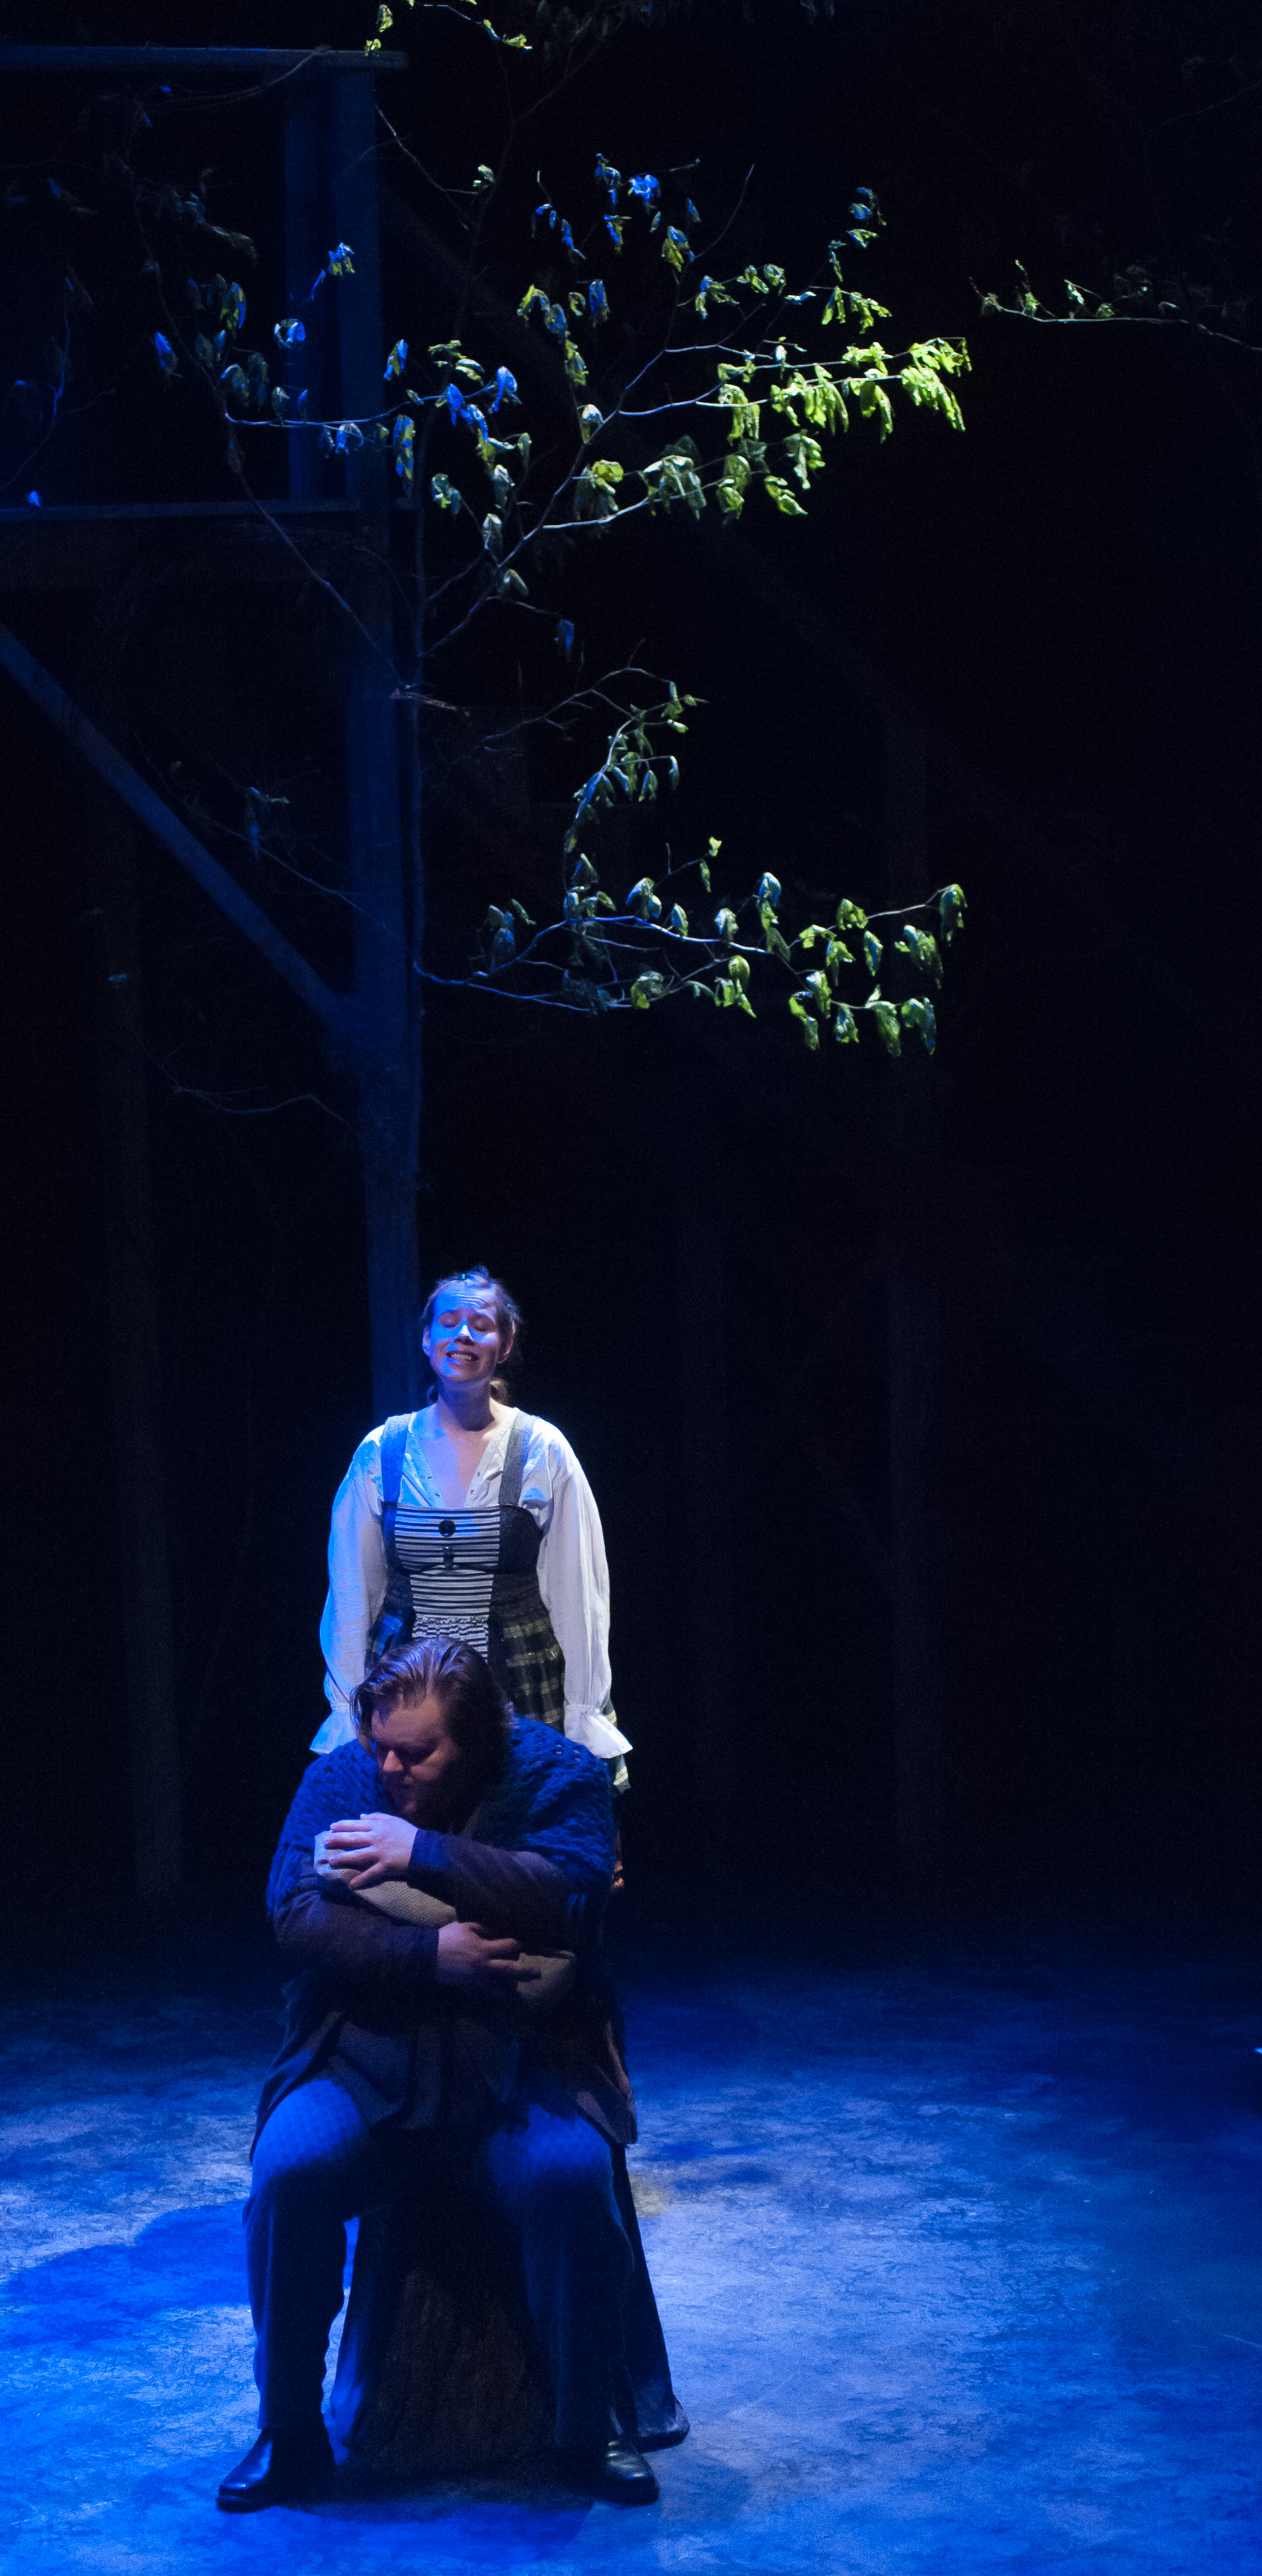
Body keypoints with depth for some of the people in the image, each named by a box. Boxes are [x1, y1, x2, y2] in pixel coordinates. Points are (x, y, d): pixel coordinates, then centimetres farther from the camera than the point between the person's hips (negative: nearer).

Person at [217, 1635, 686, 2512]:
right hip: (364, 2053, 2)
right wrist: (431, 1955, -18)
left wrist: (424, 1854, -19)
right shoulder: (339, 1778, 6)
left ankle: (598, 2428, -8)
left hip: (520, 2058, -1)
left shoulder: (560, 1775, 0)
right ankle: (290, 2434, -9)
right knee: (290, 2171, -26)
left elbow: (567, 1895, -17)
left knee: (568, 2176, -30)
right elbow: (298, 1916, -6)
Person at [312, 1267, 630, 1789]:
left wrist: (583, 1728, -2)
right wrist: (347, 1711, 8)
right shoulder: (381, 1452, 4)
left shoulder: (542, 1451, 0)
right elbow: (352, 1590, 10)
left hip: (522, 1694, -1)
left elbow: (576, 1593, 1)